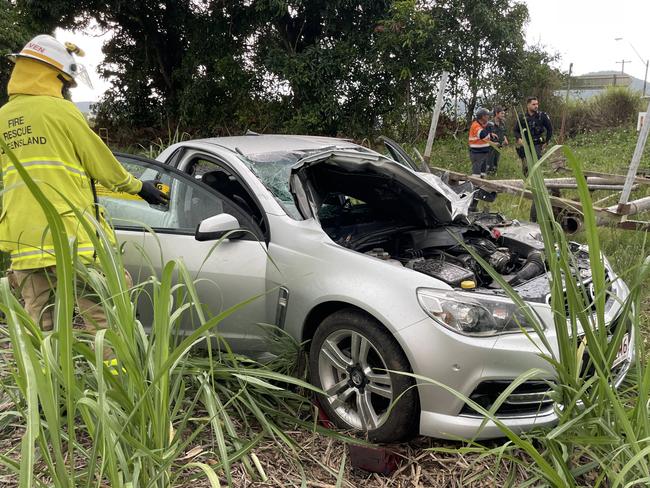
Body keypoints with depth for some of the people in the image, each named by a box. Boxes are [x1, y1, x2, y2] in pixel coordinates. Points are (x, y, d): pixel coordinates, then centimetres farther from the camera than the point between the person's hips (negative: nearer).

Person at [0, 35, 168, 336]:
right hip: (69, 236, -6)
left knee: (37, 326, 10)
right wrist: (138, 187, 13)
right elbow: (101, 162, -2)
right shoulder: (60, 110, -5)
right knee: (101, 317, -1)